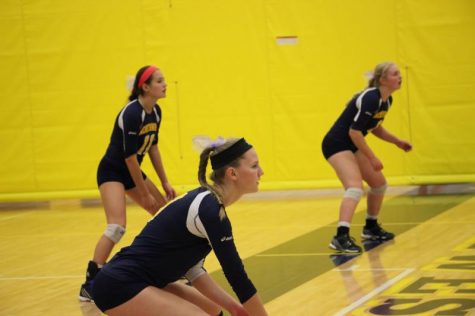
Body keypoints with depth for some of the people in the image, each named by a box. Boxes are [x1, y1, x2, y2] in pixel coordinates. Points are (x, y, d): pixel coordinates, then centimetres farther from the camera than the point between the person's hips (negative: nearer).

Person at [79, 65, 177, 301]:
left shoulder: (156, 112, 0)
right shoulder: (131, 114, -25)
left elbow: (152, 147, 12)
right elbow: (129, 155, -24)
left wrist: (164, 182, 11)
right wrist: (144, 194, -18)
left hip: (131, 171, 9)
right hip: (112, 172, -9)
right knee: (117, 226, -24)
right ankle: (89, 285, -23)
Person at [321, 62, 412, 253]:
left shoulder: (386, 101, 6)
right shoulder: (371, 99, -24)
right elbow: (354, 131, -27)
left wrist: (397, 141, 14)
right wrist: (372, 158, -22)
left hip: (352, 146, 10)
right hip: (336, 144, -10)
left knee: (379, 183, 18)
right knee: (355, 187, -27)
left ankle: (371, 228, 36)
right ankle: (341, 237, -38)